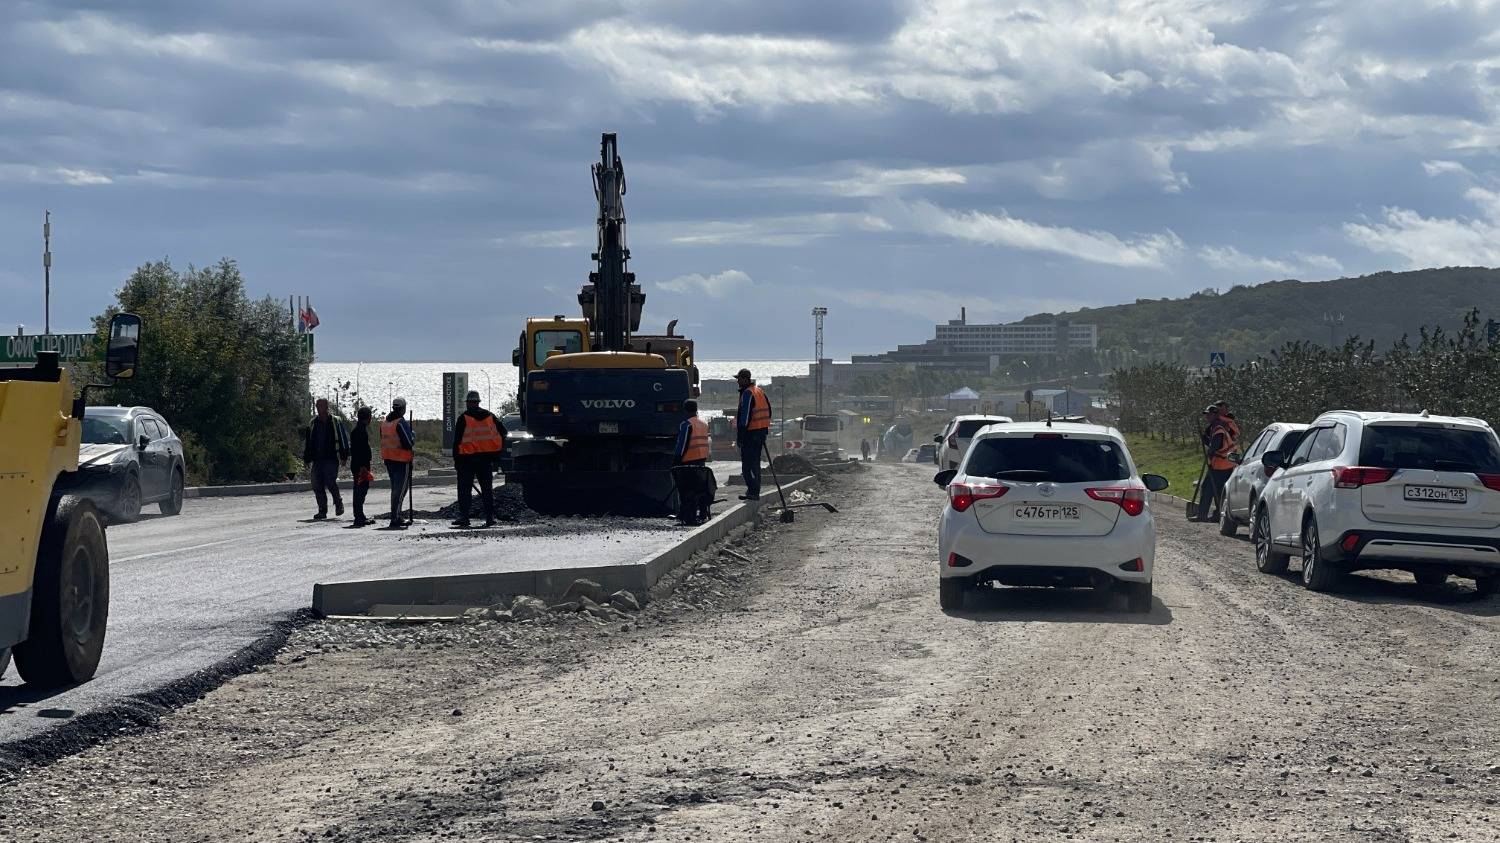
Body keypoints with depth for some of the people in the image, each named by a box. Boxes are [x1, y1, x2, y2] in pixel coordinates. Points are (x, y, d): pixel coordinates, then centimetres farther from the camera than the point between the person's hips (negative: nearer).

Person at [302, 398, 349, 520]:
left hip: (331, 458, -4)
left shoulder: (336, 422, 3)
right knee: (317, 486, -1)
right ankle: (322, 511, 7)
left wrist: (344, 456, -3)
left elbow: (344, 440, 3)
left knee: (330, 482, -16)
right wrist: (306, 459, 15)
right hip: (317, 460, 4)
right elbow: (307, 442, 19)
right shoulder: (313, 423, 14)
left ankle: (338, 501, 10)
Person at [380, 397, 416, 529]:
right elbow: (409, 443, -19)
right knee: (400, 490, -5)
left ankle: (396, 517, 25)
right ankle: (395, 520, -12)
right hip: (402, 459, -8)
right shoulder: (401, 423, -16)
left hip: (388, 459, 8)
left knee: (395, 488, 19)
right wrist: (413, 438, 1)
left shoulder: (384, 422, 9)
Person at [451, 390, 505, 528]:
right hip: (486, 458, 4)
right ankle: (490, 517, 4)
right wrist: (496, 453, 16)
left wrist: (456, 459, 0)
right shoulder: (490, 416, 9)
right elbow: (502, 431, 12)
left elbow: (457, 440, -6)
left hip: (468, 458, -4)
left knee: (465, 489, 1)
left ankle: (464, 516, -5)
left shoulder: (464, 418, -4)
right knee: (487, 488, 8)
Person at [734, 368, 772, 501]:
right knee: (755, 462, 17)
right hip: (762, 430, 10)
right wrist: (765, 429, 24)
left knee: (747, 465, -7)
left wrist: (740, 435, -19)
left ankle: (753, 492, -11)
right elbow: (768, 411, 19)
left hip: (751, 432, -10)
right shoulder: (760, 391, 14)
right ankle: (754, 491, 21)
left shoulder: (747, 394, -15)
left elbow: (745, 415, -20)